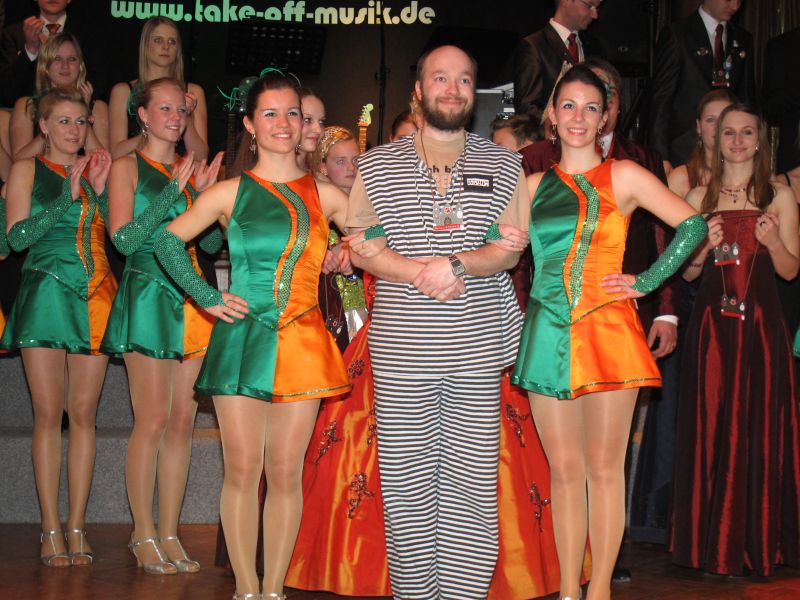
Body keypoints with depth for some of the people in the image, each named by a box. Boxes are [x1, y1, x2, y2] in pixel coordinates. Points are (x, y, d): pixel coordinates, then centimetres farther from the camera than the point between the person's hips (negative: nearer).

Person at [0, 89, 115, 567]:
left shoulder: (97, 171, 15)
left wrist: (100, 190, -1)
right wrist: (68, 195, -9)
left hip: (94, 298, 3)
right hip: (46, 295, -3)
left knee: (84, 413, 1)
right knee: (49, 413, -4)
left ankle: (77, 526, 6)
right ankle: (51, 529, 1)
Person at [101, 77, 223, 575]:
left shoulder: (192, 169, 16)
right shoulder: (128, 167, 2)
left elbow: (212, 243, 15)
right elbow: (124, 238, -10)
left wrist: (207, 193, -1)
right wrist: (174, 191, -13)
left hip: (193, 302, 5)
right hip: (149, 297, -5)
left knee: (183, 420, 4)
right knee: (153, 419, -7)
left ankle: (170, 533, 11)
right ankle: (144, 535, 4)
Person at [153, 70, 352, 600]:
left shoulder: (324, 194, 9)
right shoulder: (231, 192, 4)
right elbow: (168, 241, 9)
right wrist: (207, 297, 1)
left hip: (302, 342, 1)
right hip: (242, 338, -1)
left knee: (286, 473, 3)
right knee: (242, 471, 0)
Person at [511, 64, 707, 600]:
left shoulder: (623, 177, 3)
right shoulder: (536, 185, 12)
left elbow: (693, 225, -1)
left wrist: (646, 281, -5)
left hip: (606, 332, -3)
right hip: (548, 334, 3)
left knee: (603, 467, 1)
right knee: (563, 468, 7)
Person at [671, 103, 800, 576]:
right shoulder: (700, 198, 11)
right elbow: (687, 273, 11)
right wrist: (703, 245, -8)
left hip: (761, 325, -1)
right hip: (712, 325, 1)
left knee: (761, 428, -1)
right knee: (712, 427, 0)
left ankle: (760, 543, 10)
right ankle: (716, 545, 8)